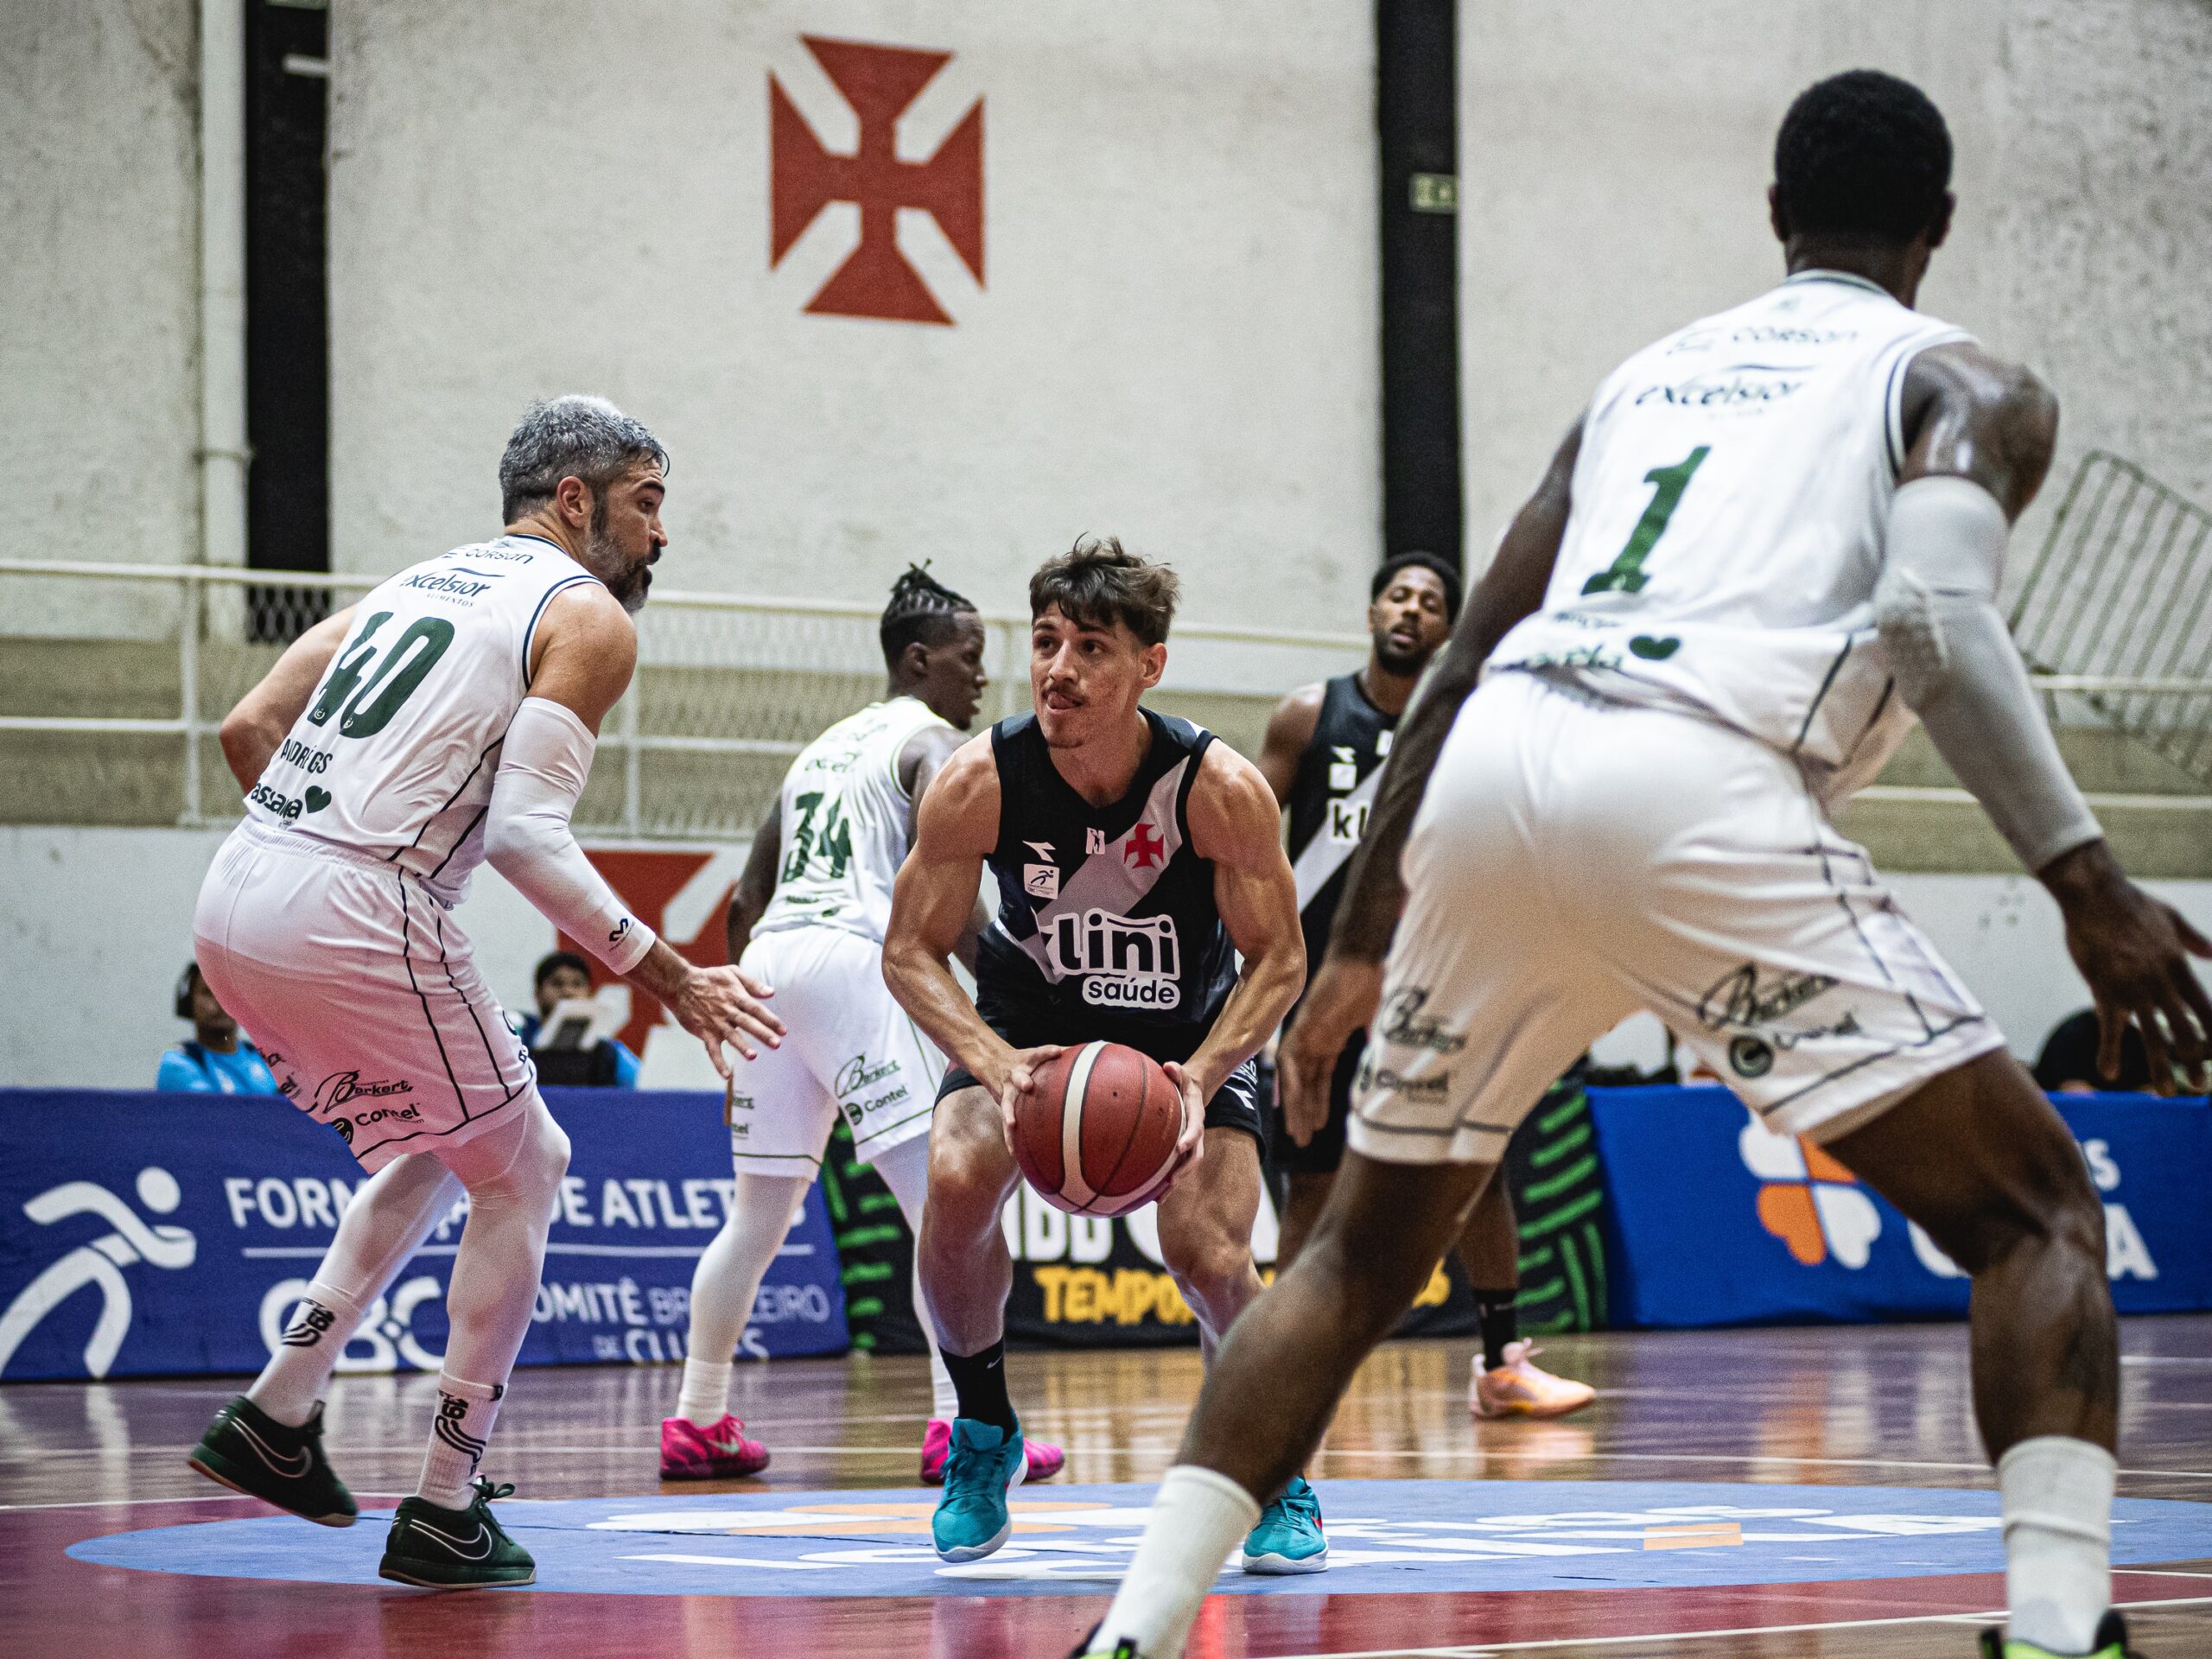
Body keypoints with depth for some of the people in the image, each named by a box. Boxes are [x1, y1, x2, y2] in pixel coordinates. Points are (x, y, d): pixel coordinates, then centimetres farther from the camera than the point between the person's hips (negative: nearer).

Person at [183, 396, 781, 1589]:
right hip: (360, 923, -8)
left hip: (234, 908, 8)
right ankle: (444, 1514, 9)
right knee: (519, 1175, 11)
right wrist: (668, 979, -6)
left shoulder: (419, 581, 24)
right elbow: (526, 832, -12)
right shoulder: (588, 617, 0)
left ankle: (277, 1415, 21)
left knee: (436, 1150, 27)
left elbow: (247, 729, 19)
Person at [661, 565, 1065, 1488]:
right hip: (853, 958, -8)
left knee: (757, 1217, 17)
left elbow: (747, 900, 26)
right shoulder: (935, 743, 2)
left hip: (768, 963, 8)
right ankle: (957, 1427, -18)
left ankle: (697, 1426, 19)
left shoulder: (823, 748, 26)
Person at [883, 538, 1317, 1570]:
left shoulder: (1219, 789, -27)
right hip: (1024, 1026, 1)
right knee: (957, 1183, -27)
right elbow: (911, 952, -16)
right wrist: (997, 1066, -33)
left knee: (1208, 1255, -21)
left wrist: (1200, 1078, -33)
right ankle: (983, 1435, -3)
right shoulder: (979, 783, -24)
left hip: (1190, 1038, -1)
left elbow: (1278, 960, -17)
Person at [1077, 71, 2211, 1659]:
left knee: (1364, 1253, 23)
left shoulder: (1649, 373, 32)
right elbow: (1934, 614, -6)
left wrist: (1359, 948, 35)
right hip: (1695, 783, -5)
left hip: (1491, 776, 5)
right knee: (2039, 1216, 3)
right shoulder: (1965, 385, 16)